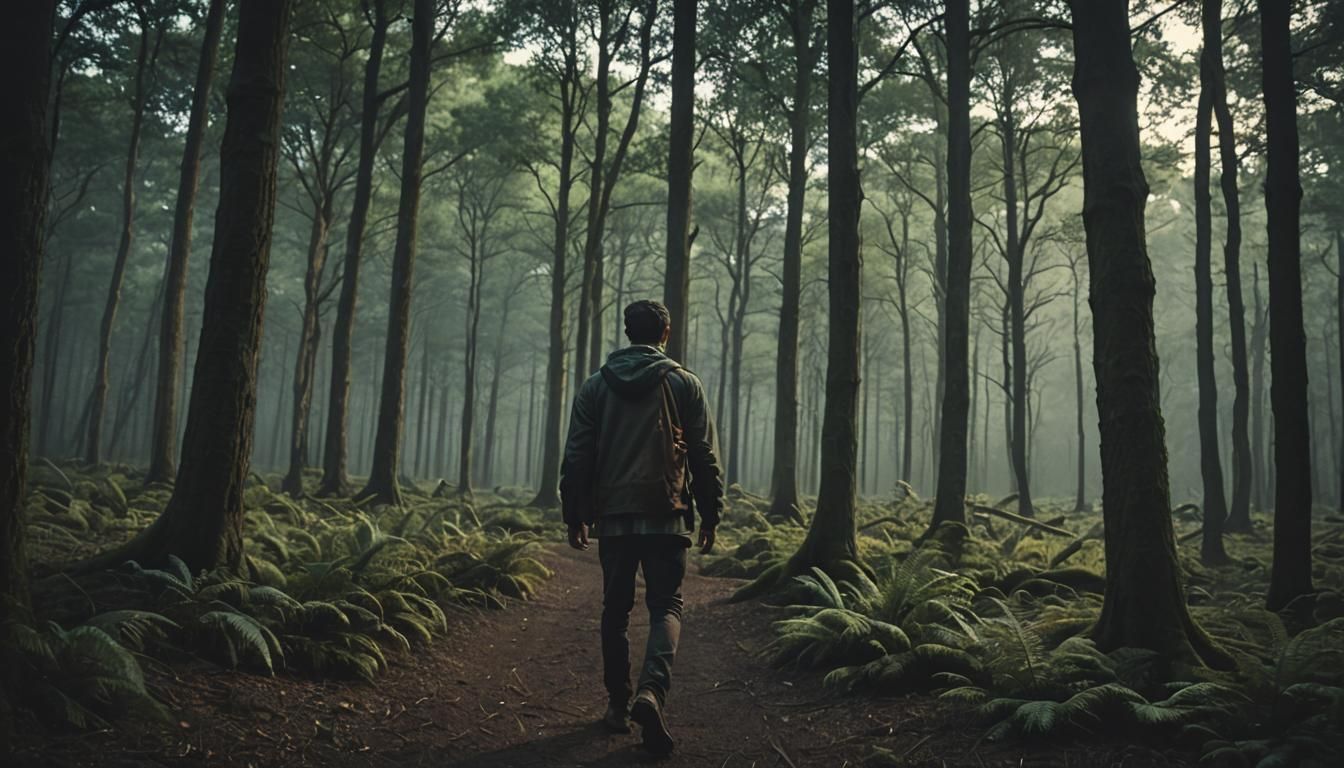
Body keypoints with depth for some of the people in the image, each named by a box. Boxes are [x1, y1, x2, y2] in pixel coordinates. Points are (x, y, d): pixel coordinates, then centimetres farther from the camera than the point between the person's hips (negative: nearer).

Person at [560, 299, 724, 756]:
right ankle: (652, 689, -20)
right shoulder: (685, 384, 2)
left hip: (613, 516, 2)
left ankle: (618, 704, 17)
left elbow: (577, 457, 4)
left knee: (615, 610, 13)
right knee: (666, 606, 3)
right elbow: (705, 457, 1)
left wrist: (575, 515, 11)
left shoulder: (596, 386, 6)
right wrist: (710, 514, 8)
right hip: (666, 517, -2)